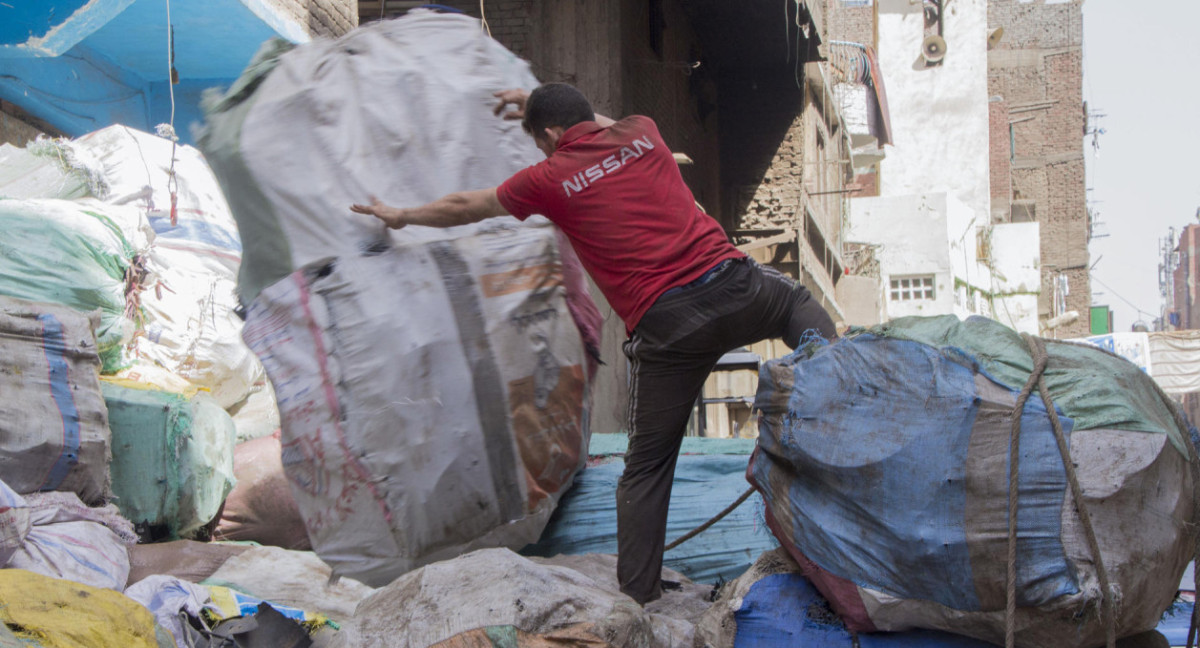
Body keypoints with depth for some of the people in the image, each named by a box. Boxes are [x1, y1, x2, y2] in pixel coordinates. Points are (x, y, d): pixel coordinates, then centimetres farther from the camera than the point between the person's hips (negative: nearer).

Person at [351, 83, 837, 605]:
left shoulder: (548, 179, 7)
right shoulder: (641, 134, 15)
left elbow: (463, 208, 24)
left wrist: (400, 217, 41)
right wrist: (543, 106, 50)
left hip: (666, 323, -3)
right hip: (731, 282, 3)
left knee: (648, 464, 9)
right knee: (796, 302, 34)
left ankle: (637, 597, 12)